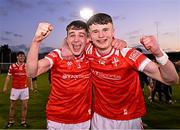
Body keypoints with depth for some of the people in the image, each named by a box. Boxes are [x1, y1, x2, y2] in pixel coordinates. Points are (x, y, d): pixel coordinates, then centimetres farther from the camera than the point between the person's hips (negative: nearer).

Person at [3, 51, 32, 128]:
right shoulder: (12, 66, -3)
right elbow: (8, 77, 1)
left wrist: (30, 86, 6)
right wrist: (5, 87, -5)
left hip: (25, 89, 2)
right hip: (15, 89, -1)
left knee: (25, 106, 5)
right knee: (12, 106, 10)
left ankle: (23, 122, 19)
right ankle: (11, 121, 27)